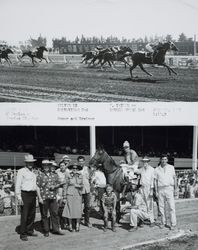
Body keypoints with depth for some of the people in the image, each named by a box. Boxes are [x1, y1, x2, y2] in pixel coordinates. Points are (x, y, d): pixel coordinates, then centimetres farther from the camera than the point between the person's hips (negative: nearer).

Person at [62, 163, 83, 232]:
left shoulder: (80, 176, 4)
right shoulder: (68, 176, -3)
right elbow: (65, 187, 0)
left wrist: (79, 186, -9)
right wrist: (64, 197, -2)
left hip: (78, 195, 2)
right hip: (70, 195, -2)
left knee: (78, 210, 0)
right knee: (70, 210, 0)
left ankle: (77, 226, 11)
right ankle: (70, 226, 12)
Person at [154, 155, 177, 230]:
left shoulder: (171, 167, 8)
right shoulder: (157, 169, 8)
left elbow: (174, 178, 10)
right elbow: (155, 181, 9)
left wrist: (175, 189, 4)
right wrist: (156, 191, 3)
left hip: (169, 188, -1)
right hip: (160, 189, 1)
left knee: (171, 207, -5)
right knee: (161, 207, 4)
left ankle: (173, 224, -1)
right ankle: (163, 222, 15)